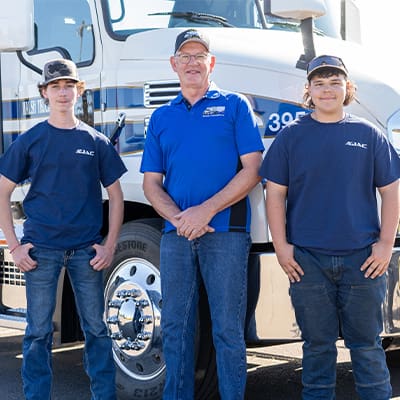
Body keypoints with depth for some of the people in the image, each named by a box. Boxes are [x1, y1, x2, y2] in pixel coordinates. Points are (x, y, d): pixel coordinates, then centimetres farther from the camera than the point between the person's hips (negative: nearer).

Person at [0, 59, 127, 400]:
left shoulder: (96, 142, 6)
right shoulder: (30, 141, 4)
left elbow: (115, 195, 9)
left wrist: (110, 245, 1)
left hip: (87, 249, 1)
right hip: (41, 249, -1)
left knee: (96, 327, 5)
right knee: (39, 332, 3)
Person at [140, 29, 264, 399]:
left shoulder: (234, 105, 6)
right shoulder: (162, 116, 16)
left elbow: (251, 170, -3)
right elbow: (151, 182, 12)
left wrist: (206, 209, -13)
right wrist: (179, 218, -8)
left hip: (225, 231, -3)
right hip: (176, 233, 4)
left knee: (228, 329, -1)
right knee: (175, 326, 8)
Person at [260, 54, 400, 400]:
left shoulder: (368, 135, 6)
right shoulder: (291, 136, 5)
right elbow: (275, 193, 4)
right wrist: (281, 245, -3)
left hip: (362, 257, 0)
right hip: (307, 259, 0)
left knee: (367, 343, 7)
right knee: (318, 344, 9)